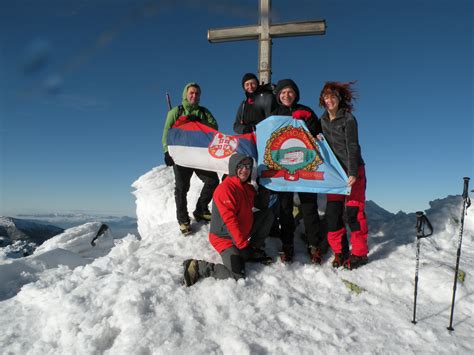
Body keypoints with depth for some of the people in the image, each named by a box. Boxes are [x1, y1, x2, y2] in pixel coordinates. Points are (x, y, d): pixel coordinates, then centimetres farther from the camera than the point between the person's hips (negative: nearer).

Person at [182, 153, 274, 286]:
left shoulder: (248, 188, 5)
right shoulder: (224, 189, -22)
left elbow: (262, 205, 13)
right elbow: (230, 221, -25)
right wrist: (243, 245, -22)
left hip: (243, 232, 9)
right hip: (224, 238, -9)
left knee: (268, 214, 6)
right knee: (237, 275, -24)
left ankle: (254, 250, 13)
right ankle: (196, 267, -8)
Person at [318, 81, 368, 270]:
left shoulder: (348, 118, -7)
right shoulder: (324, 120, 10)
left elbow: (352, 147, -13)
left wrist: (353, 173, -19)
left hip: (353, 171, -5)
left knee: (354, 212, -5)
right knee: (332, 212, 1)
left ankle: (359, 253, 7)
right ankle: (340, 252, 13)